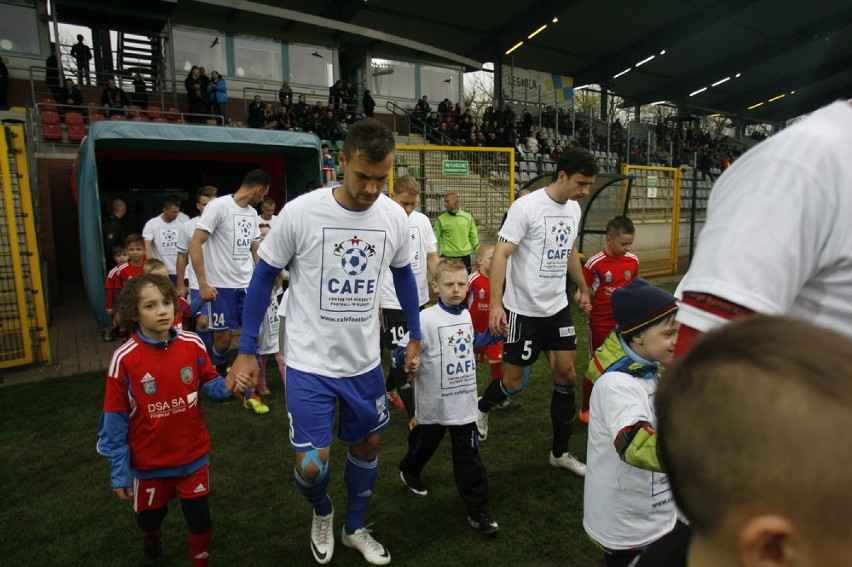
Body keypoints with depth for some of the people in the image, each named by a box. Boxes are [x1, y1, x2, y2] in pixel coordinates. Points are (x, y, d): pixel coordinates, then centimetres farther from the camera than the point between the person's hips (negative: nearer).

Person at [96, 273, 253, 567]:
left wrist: (230, 386, -26)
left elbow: (209, 384, -3)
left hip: (194, 455, 0)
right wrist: (119, 473, -7)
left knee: (200, 518, 12)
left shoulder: (192, 344, -14)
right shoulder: (124, 359, -20)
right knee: (149, 516, 26)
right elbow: (115, 421, -13)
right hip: (149, 461, 0)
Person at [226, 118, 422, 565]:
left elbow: (403, 276, 11)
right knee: (311, 465, -2)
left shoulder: (395, 217, -7)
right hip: (309, 362, -3)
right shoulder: (300, 213, -17)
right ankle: (322, 512, 36)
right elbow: (264, 278, -5)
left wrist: (415, 337, 13)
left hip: (365, 361, 4)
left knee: (367, 443, 17)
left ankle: (355, 528, 44)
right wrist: (246, 351, -3)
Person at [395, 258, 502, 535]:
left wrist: (495, 334, 15)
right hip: (433, 404, -4)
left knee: (469, 457, 6)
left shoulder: (465, 315, 3)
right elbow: (401, 352, -19)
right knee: (424, 444, 21)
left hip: (465, 402, 4)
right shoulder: (427, 318, -19)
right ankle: (409, 471, 53)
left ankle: (477, 511, 17)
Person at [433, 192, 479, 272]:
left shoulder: (468, 217, 3)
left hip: (465, 257, 3)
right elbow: (436, 240, 0)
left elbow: (473, 237, 10)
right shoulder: (441, 219, -4)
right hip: (448, 258, -2)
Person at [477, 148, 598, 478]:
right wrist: (496, 304, -29)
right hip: (523, 309, -7)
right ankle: (482, 408, 37)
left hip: (558, 307, 7)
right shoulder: (527, 207, -17)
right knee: (513, 382, 3)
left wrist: (582, 288, 28)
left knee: (566, 374, 5)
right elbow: (501, 254, -21)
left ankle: (560, 453, 20)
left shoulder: (573, 209, 7)